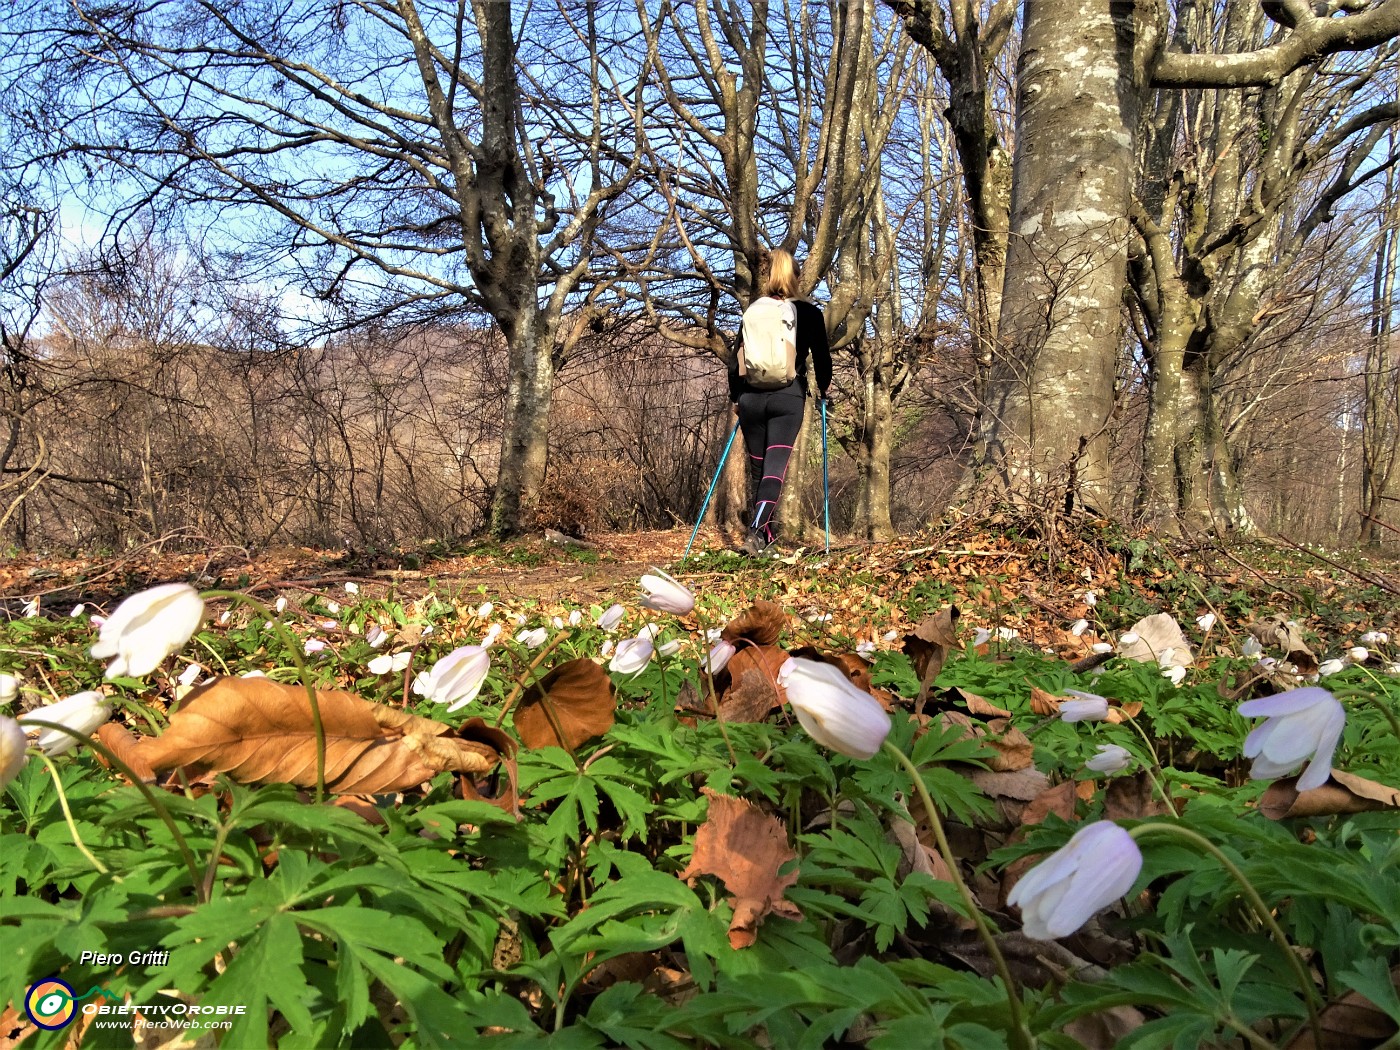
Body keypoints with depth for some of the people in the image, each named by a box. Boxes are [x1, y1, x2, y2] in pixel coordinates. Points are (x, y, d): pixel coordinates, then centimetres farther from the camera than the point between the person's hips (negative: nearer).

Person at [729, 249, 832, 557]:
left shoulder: (752, 311, 10)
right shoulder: (810, 313, 4)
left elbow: (737, 359, 11)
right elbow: (822, 358, 5)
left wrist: (736, 398, 22)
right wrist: (823, 389, 23)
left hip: (751, 397, 3)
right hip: (788, 398, -3)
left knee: (758, 469, 13)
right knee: (775, 468, -7)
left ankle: (765, 535, 22)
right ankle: (755, 531, -26)